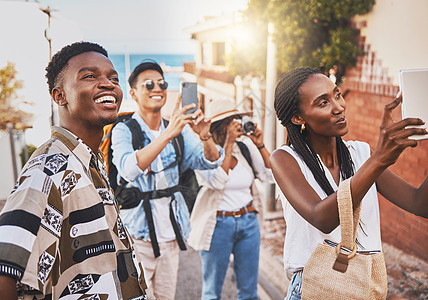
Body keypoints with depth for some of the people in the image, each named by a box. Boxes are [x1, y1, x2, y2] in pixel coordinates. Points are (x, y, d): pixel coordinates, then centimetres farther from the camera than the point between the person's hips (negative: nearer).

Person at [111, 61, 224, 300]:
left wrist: (205, 136, -23)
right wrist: (168, 134, -37)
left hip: (170, 232, 5)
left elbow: (211, 162, -2)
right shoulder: (124, 130, -8)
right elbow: (128, 169, -27)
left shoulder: (180, 130, 6)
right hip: (137, 234, -4)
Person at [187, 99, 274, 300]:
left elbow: (270, 176, 2)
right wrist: (229, 144, -23)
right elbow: (217, 182, -25)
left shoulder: (246, 146, 4)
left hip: (249, 222, 4)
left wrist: (260, 145, -7)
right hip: (218, 225, -4)